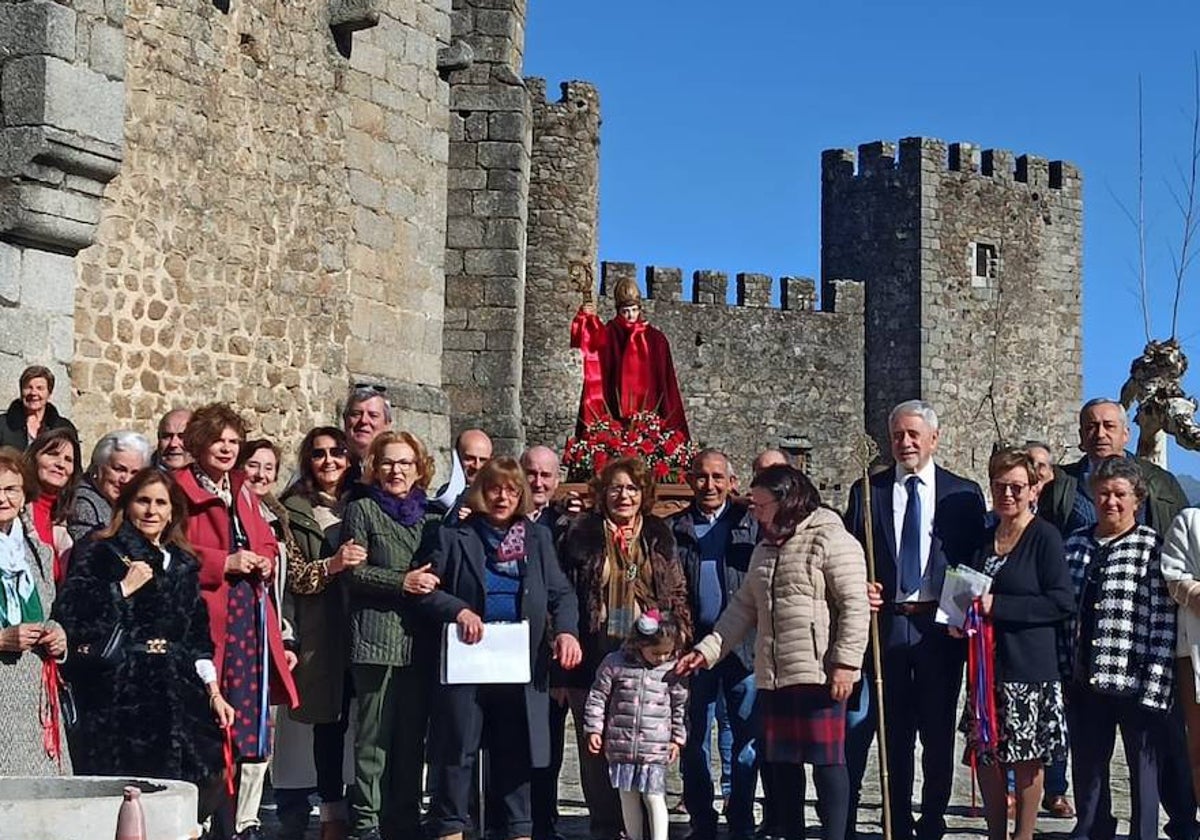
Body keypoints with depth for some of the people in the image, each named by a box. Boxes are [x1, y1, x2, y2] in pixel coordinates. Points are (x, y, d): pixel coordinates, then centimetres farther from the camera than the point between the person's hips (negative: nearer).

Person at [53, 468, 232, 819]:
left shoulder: (183, 564, 19)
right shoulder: (101, 553, 2)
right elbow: (68, 617, -10)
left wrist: (213, 691, 10)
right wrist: (124, 588, -10)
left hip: (178, 698, 5)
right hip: (121, 698, -5)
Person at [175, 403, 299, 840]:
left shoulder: (241, 491, 20)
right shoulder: (180, 489, -4)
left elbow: (267, 542, 25)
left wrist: (264, 560, 3)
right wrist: (225, 562, -16)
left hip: (251, 617, 7)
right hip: (207, 619, -7)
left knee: (254, 724, 8)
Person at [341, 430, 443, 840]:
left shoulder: (430, 515, 17)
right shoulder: (362, 510, 5)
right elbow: (353, 572, -5)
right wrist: (402, 582, -15)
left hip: (421, 640, 4)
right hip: (376, 637, -4)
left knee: (413, 733, 8)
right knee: (375, 734, -4)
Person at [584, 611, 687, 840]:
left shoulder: (672, 670, 1)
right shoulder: (615, 664, -3)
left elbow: (680, 706, 10)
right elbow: (597, 698, 4)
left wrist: (677, 738, 10)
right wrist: (593, 730, 2)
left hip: (655, 748, -1)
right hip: (621, 745, 1)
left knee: (654, 797, -6)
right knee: (628, 797, 11)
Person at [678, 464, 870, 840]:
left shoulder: (832, 541, -7)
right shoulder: (765, 549, 18)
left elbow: (854, 607, -12)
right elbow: (743, 608, 18)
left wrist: (845, 663, -18)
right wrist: (706, 650, 9)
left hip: (818, 674, -8)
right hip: (772, 678, 8)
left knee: (827, 760, -5)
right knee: (782, 763, 11)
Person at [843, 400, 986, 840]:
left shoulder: (963, 494, 4)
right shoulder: (867, 491, 6)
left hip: (942, 626, -1)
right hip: (887, 624, 1)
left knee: (938, 732, 6)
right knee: (895, 733, 8)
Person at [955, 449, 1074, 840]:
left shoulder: (1045, 537, -7)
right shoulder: (983, 538, 12)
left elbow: (1062, 602, -13)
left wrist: (997, 606, -16)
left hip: (1030, 666, -6)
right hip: (986, 664, 6)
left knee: (1026, 758, 2)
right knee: (985, 755, 7)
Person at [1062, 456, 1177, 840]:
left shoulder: (1151, 546, -6)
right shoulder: (1075, 544, 9)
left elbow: (1164, 621, -11)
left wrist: (1154, 685, -16)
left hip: (1133, 680, -5)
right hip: (1084, 680, 5)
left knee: (1143, 764, 6)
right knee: (1086, 765, 15)